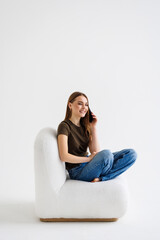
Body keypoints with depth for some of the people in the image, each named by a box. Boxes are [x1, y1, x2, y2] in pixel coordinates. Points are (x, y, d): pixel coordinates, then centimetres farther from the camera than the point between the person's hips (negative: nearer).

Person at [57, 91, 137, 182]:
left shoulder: (84, 125, 11)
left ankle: (101, 178, -21)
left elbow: (96, 152, 2)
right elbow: (63, 156, -19)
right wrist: (89, 158, -14)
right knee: (106, 153, -36)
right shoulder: (64, 126, -9)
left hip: (88, 164, 7)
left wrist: (93, 128, -4)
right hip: (77, 171, -7)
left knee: (131, 153, -7)